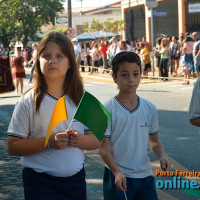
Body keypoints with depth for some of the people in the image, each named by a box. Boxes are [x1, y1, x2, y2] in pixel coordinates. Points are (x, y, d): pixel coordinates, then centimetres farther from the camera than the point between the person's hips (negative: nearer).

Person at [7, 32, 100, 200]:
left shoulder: (80, 99, 3)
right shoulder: (29, 101, -7)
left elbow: (97, 140, 6)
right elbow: (13, 146, -10)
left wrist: (81, 140, -16)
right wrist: (49, 142, -22)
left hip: (76, 180, 3)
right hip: (40, 184, -3)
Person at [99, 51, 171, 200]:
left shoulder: (150, 108, 4)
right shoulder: (108, 110, -9)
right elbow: (103, 147, -10)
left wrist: (162, 155, -5)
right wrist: (117, 172, -22)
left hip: (145, 175, 4)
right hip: (117, 177, -3)